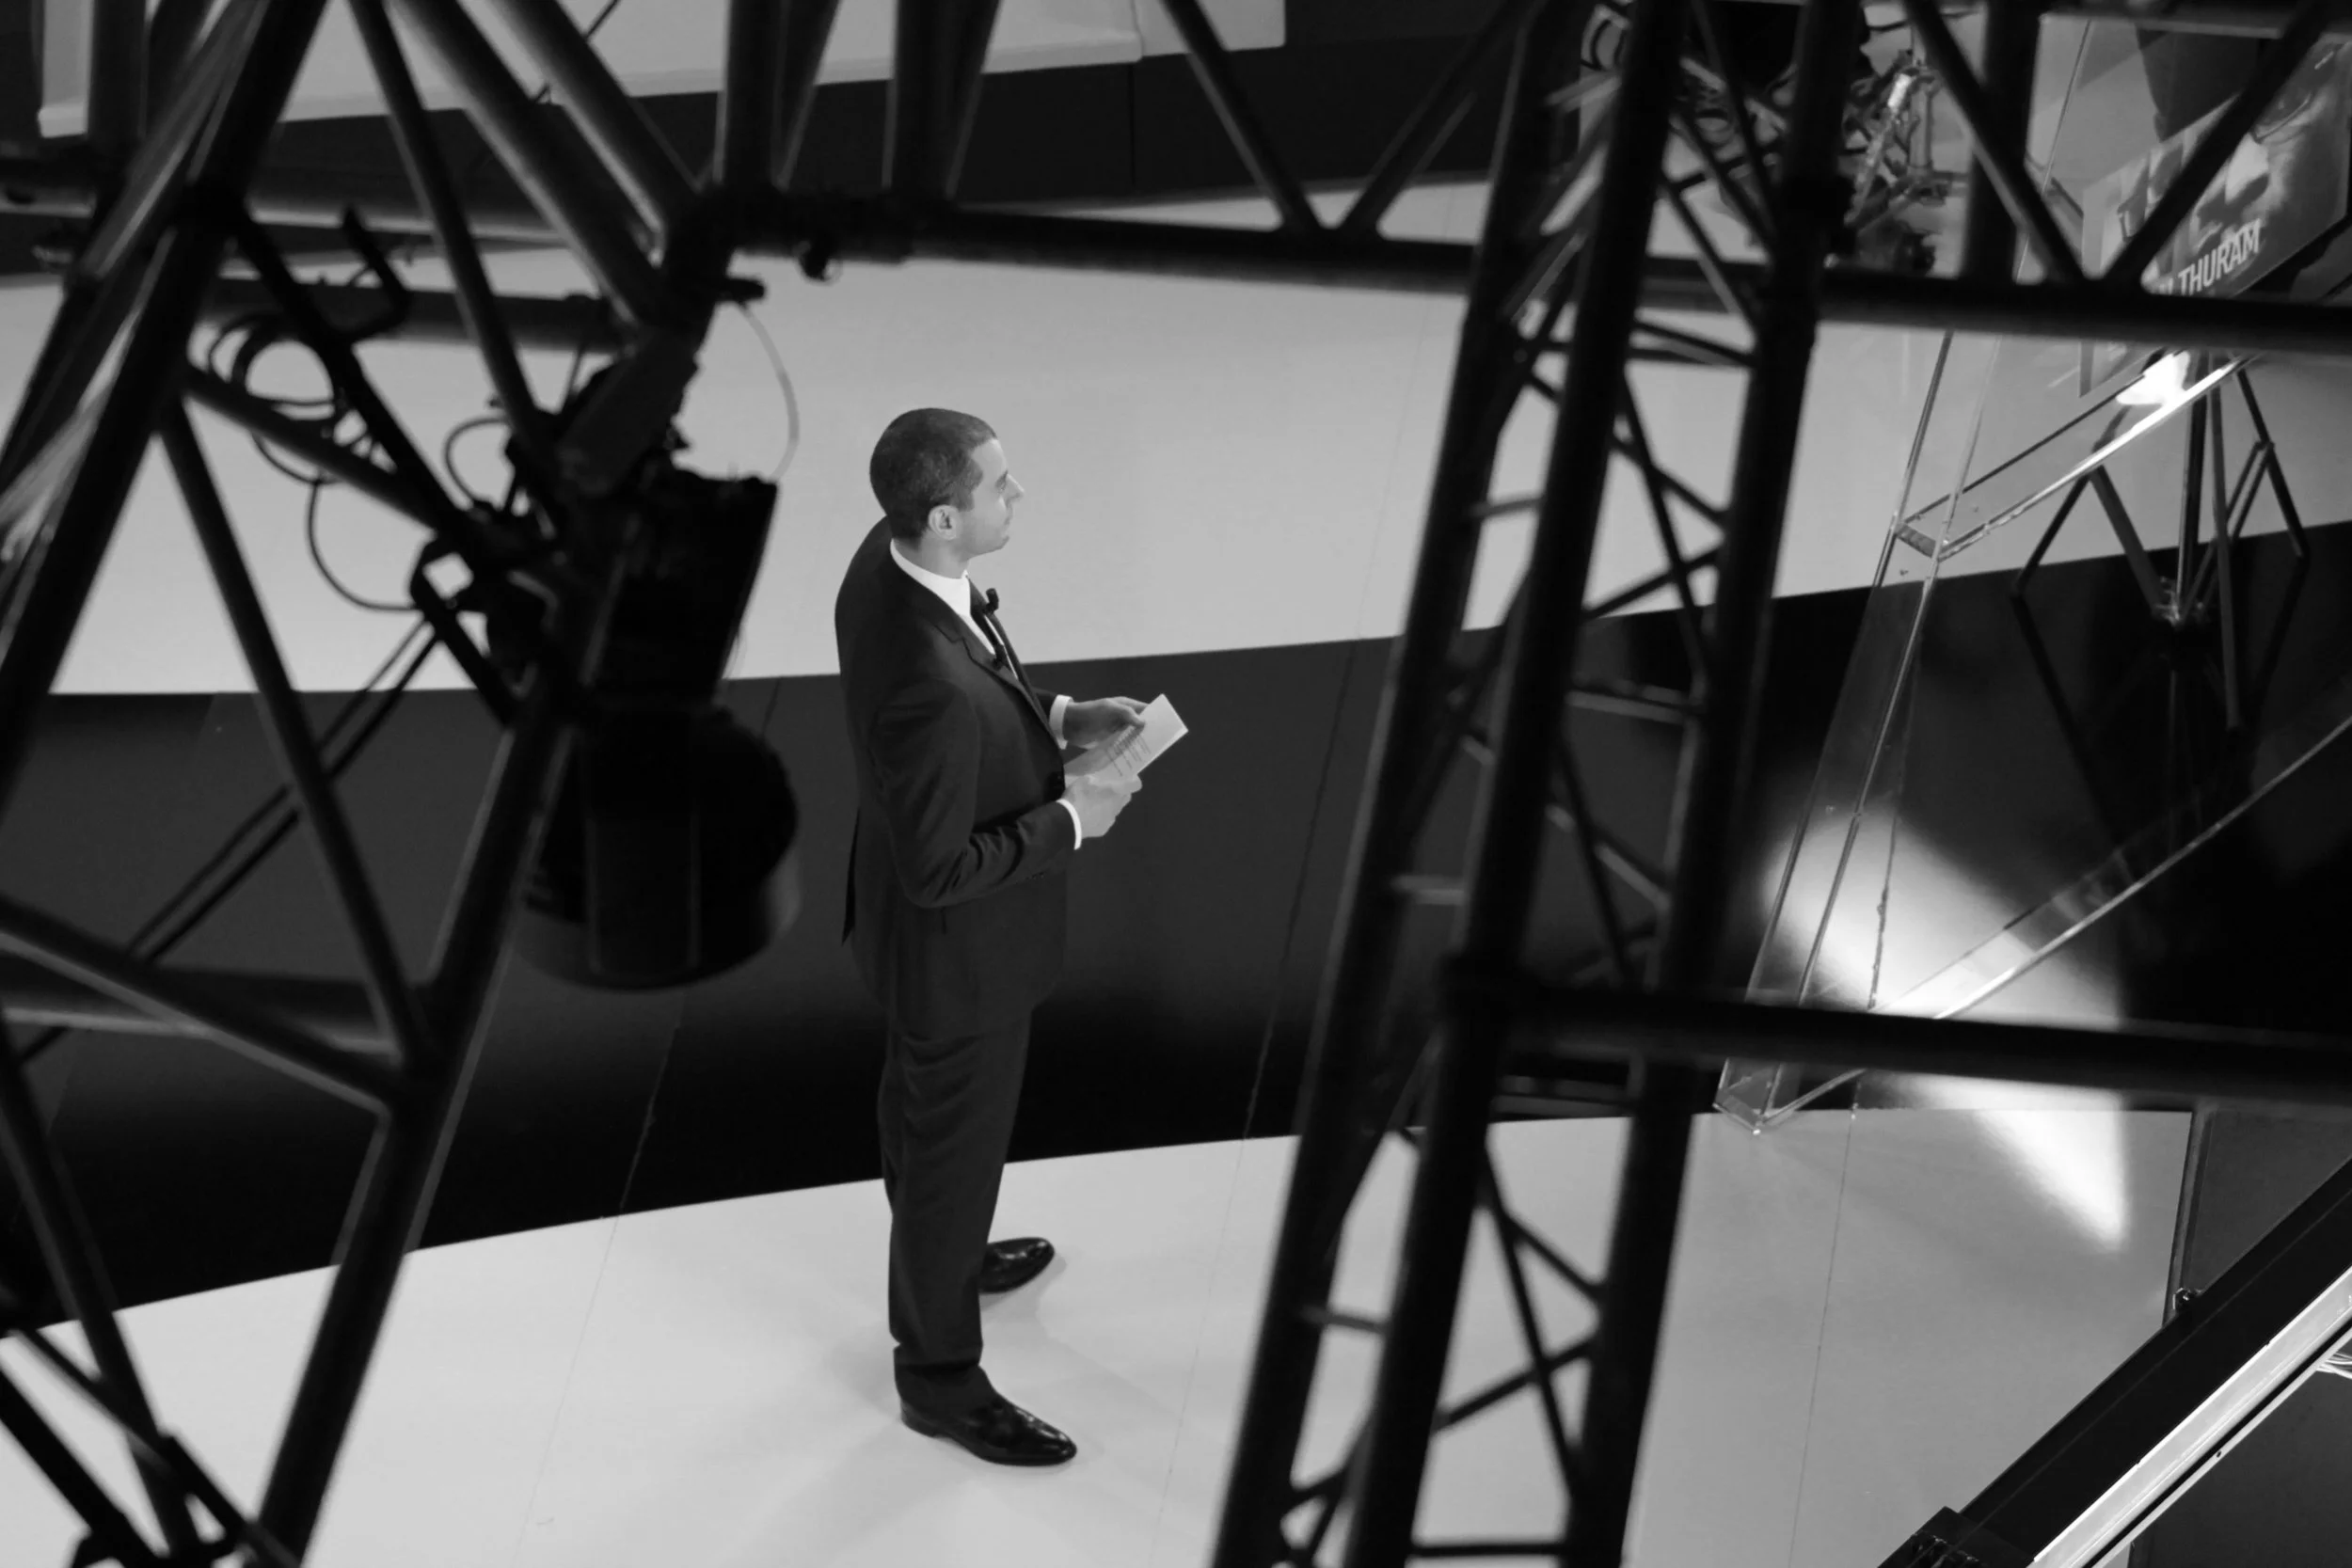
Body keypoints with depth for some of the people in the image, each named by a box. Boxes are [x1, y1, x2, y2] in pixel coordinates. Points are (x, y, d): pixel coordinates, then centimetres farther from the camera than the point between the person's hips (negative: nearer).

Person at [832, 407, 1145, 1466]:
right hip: (956, 945, -9)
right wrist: (1068, 821, -21)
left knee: (922, 1097, 32)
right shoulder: (929, 689, -44)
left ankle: (934, 1257, 60)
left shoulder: (886, 560, -16)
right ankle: (940, 1376, 37)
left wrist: (1055, 717, -5)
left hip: (915, 920, 9)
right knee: (958, 1150, 14)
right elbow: (939, 870, -32)